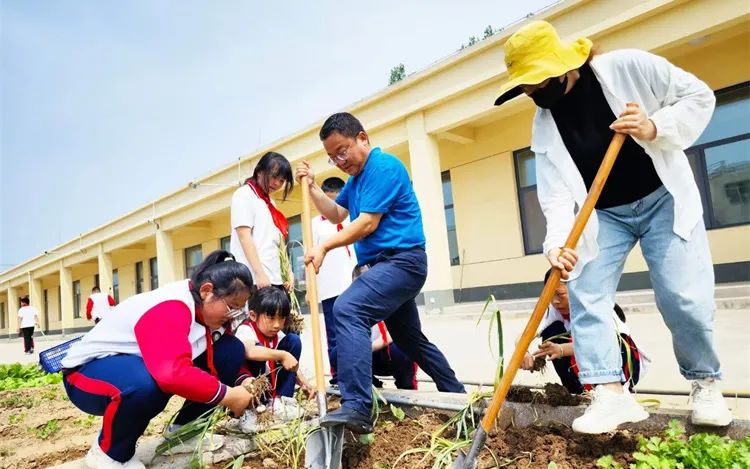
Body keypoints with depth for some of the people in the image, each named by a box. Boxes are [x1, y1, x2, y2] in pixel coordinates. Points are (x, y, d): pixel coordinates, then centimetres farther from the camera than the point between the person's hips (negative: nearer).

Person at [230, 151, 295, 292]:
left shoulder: (270, 203, 22)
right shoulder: (244, 194, 1)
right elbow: (244, 236, -11)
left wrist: (289, 272, 8)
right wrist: (260, 274, -19)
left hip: (275, 279, 8)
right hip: (254, 279, -8)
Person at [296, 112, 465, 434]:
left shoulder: (384, 166, -12)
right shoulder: (356, 177, 19)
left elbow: (368, 224, -17)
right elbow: (336, 214, 22)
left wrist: (324, 247, -13)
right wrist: (311, 187, 10)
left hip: (401, 260, -11)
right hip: (389, 265, 11)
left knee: (347, 310, -30)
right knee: (409, 337, 20)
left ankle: (357, 407, -36)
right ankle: (455, 394, 37)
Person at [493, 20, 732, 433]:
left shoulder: (627, 67, -15)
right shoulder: (543, 126, -7)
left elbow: (699, 96, -7)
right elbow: (557, 194, -16)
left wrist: (656, 127, -26)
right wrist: (557, 241, -33)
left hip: (664, 199, -3)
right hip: (602, 214, 3)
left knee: (684, 299, -8)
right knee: (585, 297, -12)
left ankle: (706, 384, 16)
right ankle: (610, 393, -7)